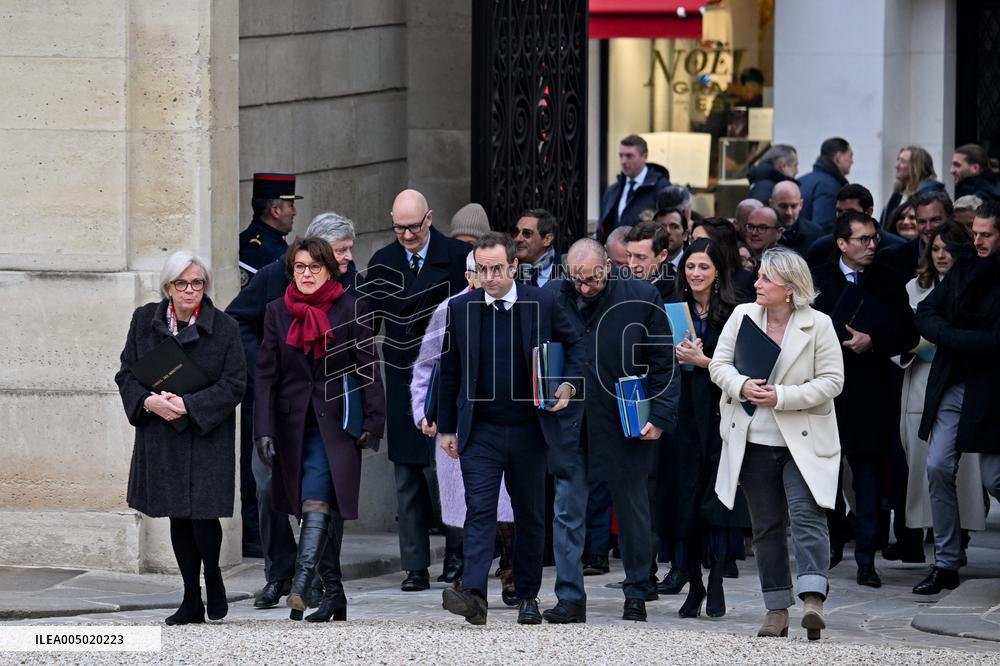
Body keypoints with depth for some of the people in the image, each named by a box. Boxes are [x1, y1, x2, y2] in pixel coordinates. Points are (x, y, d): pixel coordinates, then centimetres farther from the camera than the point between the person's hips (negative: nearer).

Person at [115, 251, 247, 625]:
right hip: (161, 437, 3)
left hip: (207, 437, -3)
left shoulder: (224, 328, -5)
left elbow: (234, 384, -8)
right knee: (178, 518, 7)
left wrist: (189, 405, -18)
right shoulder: (145, 321, 4)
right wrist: (149, 401, -15)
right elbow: (126, 374, 6)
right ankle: (192, 603, 16)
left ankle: (213, 578, 18)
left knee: (203, 516, -11)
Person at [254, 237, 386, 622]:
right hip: (293, 424, 3)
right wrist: (264, 431, -4)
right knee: (324, 508, 7)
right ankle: (333, 593, 13)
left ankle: (301, 587, -27)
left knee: (317, 503, -18)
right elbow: (265, 374, 5)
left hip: (335, 423, -3)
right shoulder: (278, 312, 7)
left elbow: (368, 369, 1)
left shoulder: (351, 310, 1)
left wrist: (372, 422, -8)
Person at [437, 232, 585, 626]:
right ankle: (473, 595, -24)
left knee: (530, 516, 9)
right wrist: (446, 427, 8)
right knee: (479, 511, -13)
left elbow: (574, 346, 11)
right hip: (480, 431, -1)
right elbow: (449, 372, 8)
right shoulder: (460, 309, 1)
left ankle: (527, 596, 21)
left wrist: (568, 385, -8)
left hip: (529, 429, 1)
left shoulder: (543, 304, -2)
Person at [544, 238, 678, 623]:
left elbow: (663, 364, -3)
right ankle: (570, 598, 0)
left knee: (632, 515, 11)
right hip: (570, 426, 1)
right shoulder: (553, 298, 0)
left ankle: (637, 595, 23)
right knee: (568, 513, -2)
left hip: (626, 428, -1)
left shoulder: (641, 298, -6)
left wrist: (660, 417, -10)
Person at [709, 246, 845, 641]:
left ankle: (813, 600, -28)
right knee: (766, 526, 8)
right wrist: (742, 386, -17)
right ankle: (776, 610, 13)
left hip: (804, 442, -4)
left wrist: (781, 397, -19)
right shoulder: (742, 316, 3)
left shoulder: (819, 326, -8)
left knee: (806, 515, -19)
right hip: (754, 441, 4)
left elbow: (831, 381, -10)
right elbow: (719, 364, 5)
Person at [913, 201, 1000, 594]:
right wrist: (965, 340, -10)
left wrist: (950, 338, -11)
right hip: (952, 385, 6)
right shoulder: (964, 268, 8)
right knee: (938, 468, -1)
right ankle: (946, 564, 7)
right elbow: (925, 315, 6)